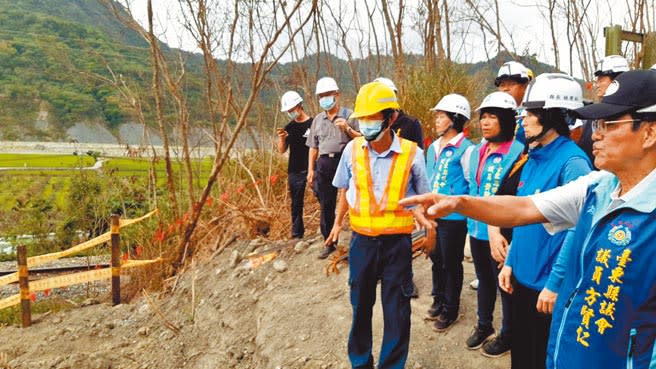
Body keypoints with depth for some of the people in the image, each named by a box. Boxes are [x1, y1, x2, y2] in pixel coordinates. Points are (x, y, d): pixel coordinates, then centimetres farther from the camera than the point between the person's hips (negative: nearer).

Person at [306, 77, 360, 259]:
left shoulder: (348, 115, 2)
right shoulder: (318, 120, 14)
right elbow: (313, 147, 16)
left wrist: (347, 129, -14)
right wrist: (310, 170, 10)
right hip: (324, 164, 4)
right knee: (326, 205, 8)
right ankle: (329, 243, 20)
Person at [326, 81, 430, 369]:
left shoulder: (411, 154, -11)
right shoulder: (353, 149, -5)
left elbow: (423, 197, 3)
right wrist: (338, 223, 14)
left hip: (397, 242, -2)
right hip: (361, 240, 2)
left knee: (396, 310, 9)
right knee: (360, 304, 17)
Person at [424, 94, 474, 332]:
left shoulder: (466, 149, -15)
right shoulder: (433, 148, 8)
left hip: (454, 217, -7)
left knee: (451, 264, 7)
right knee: (436, 259, 19)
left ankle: (450, 310, 23)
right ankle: (438, 300, 37)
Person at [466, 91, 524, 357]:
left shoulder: (517, 151, -18)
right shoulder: (477, 151, 7)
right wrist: (473, 212, 9)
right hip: (477, 228, 7)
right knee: (484, 279, 22)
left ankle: (508, 334, 30)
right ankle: (483, 326, 41)